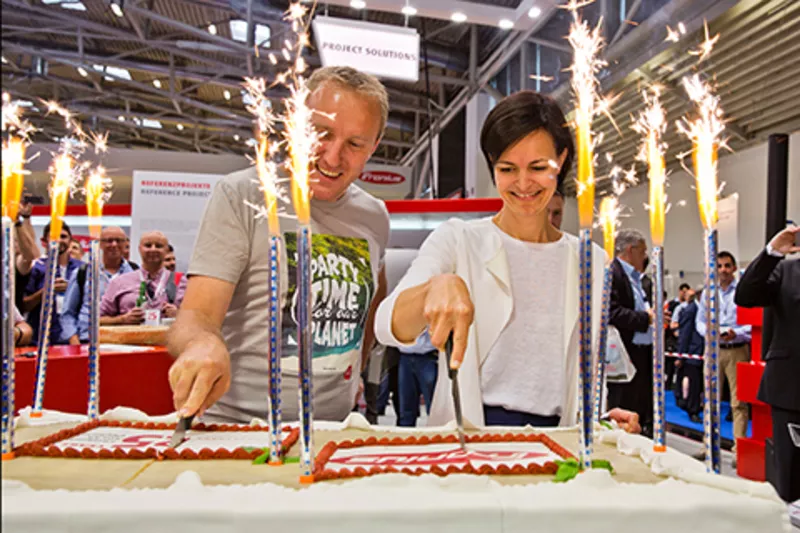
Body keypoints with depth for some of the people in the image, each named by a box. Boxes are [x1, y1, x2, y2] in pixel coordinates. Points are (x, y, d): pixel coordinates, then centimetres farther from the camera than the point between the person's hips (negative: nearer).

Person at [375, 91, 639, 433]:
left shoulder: (592, 261, 10)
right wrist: (438, 285, -32)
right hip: (463, 437, -3)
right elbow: (388, 329, -14)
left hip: (553, 441, 3)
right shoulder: (456, 241, 0)